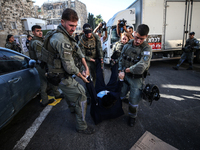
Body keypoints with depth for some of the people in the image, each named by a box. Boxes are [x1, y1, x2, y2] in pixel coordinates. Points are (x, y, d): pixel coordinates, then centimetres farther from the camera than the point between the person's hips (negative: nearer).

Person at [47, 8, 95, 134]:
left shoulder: (68, 35, 4)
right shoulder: (61, 40, -30)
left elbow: (78, 51, 8)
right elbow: (70, 67, -29)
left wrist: (86, 67, 4)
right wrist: (82, 77, -13)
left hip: (60, 74, 10)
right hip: (63, 77, -10)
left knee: (69, 92, 31)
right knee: (81, 97, -3)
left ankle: (73, 109, 60)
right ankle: (82, 126, 14)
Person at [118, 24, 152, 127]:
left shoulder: (147, 49, -19)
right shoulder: (127, 45, -2)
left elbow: (141, 67, -31)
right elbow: (121, 59, 9)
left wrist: (128, 69, -19)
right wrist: (120, 70, -3)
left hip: (136, 79, -4)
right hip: (125, 76, 4)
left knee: (134, 101, 9)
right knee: (119, 96, 16)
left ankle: (132, 116, 39)